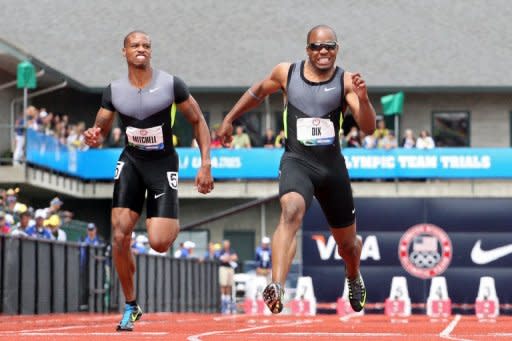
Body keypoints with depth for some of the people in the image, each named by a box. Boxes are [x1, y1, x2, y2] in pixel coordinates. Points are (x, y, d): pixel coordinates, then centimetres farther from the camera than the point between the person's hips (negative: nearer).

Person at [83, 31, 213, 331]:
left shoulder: (172, 84, -10)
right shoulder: (114, 91, -2)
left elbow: (198, 121, -2)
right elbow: (100, 134, 6)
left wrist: (206, 165, -9)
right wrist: (93, 138, -20)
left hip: (163, 163, -2)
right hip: (131, 161, 2)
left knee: (159, 243, -14)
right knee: (120, 235, -13)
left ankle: (174, 223, 27)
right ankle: (131, 307, 5)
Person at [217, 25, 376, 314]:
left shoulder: (345, 81, -3)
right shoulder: (286, 73, 1)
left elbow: (368, 128, -11)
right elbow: (259, 92, 22)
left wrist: (363, 99, -29)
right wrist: (230, 119, 26)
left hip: (333, 166, 1)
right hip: (297, 162, -1)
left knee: (347, 242, 16)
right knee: (291, 212, -34)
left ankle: (354, 276, 53)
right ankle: (277, 288, -46)